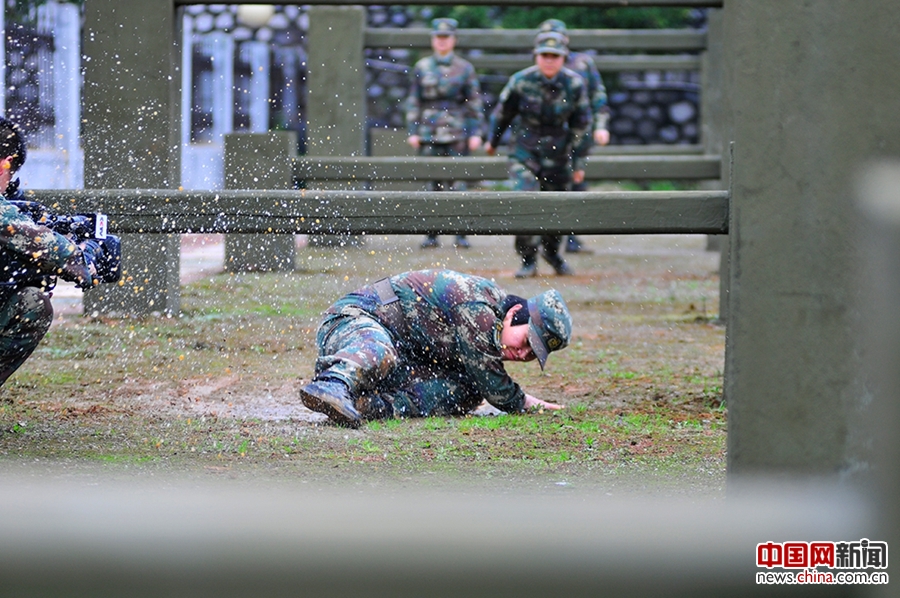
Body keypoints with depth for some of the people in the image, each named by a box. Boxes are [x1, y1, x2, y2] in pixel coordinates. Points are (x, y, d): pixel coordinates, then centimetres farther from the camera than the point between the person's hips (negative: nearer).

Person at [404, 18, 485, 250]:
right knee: (434, 184, 2)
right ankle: (432, 234, 6)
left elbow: (475, 103, 6)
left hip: (457, 135, -1)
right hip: (430, 135, 1)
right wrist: (413, 131, 3)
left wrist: (475, 133, -2)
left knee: (459, 183, -4)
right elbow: (413, 102, 10)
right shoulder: (422, 68, 10)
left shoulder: (465, 68, 6)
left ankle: (461, 234, 1)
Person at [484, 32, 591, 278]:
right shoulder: (521, 81, -14)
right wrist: (492, 142, 17)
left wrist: (579, 163, 0)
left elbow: (581, 125, -1)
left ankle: (552, 251, 36)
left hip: (557, 152, 2)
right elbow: (502, 113, 4)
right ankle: (528, 260, -2)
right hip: (524, 150, -2)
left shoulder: (575, 84, -11)